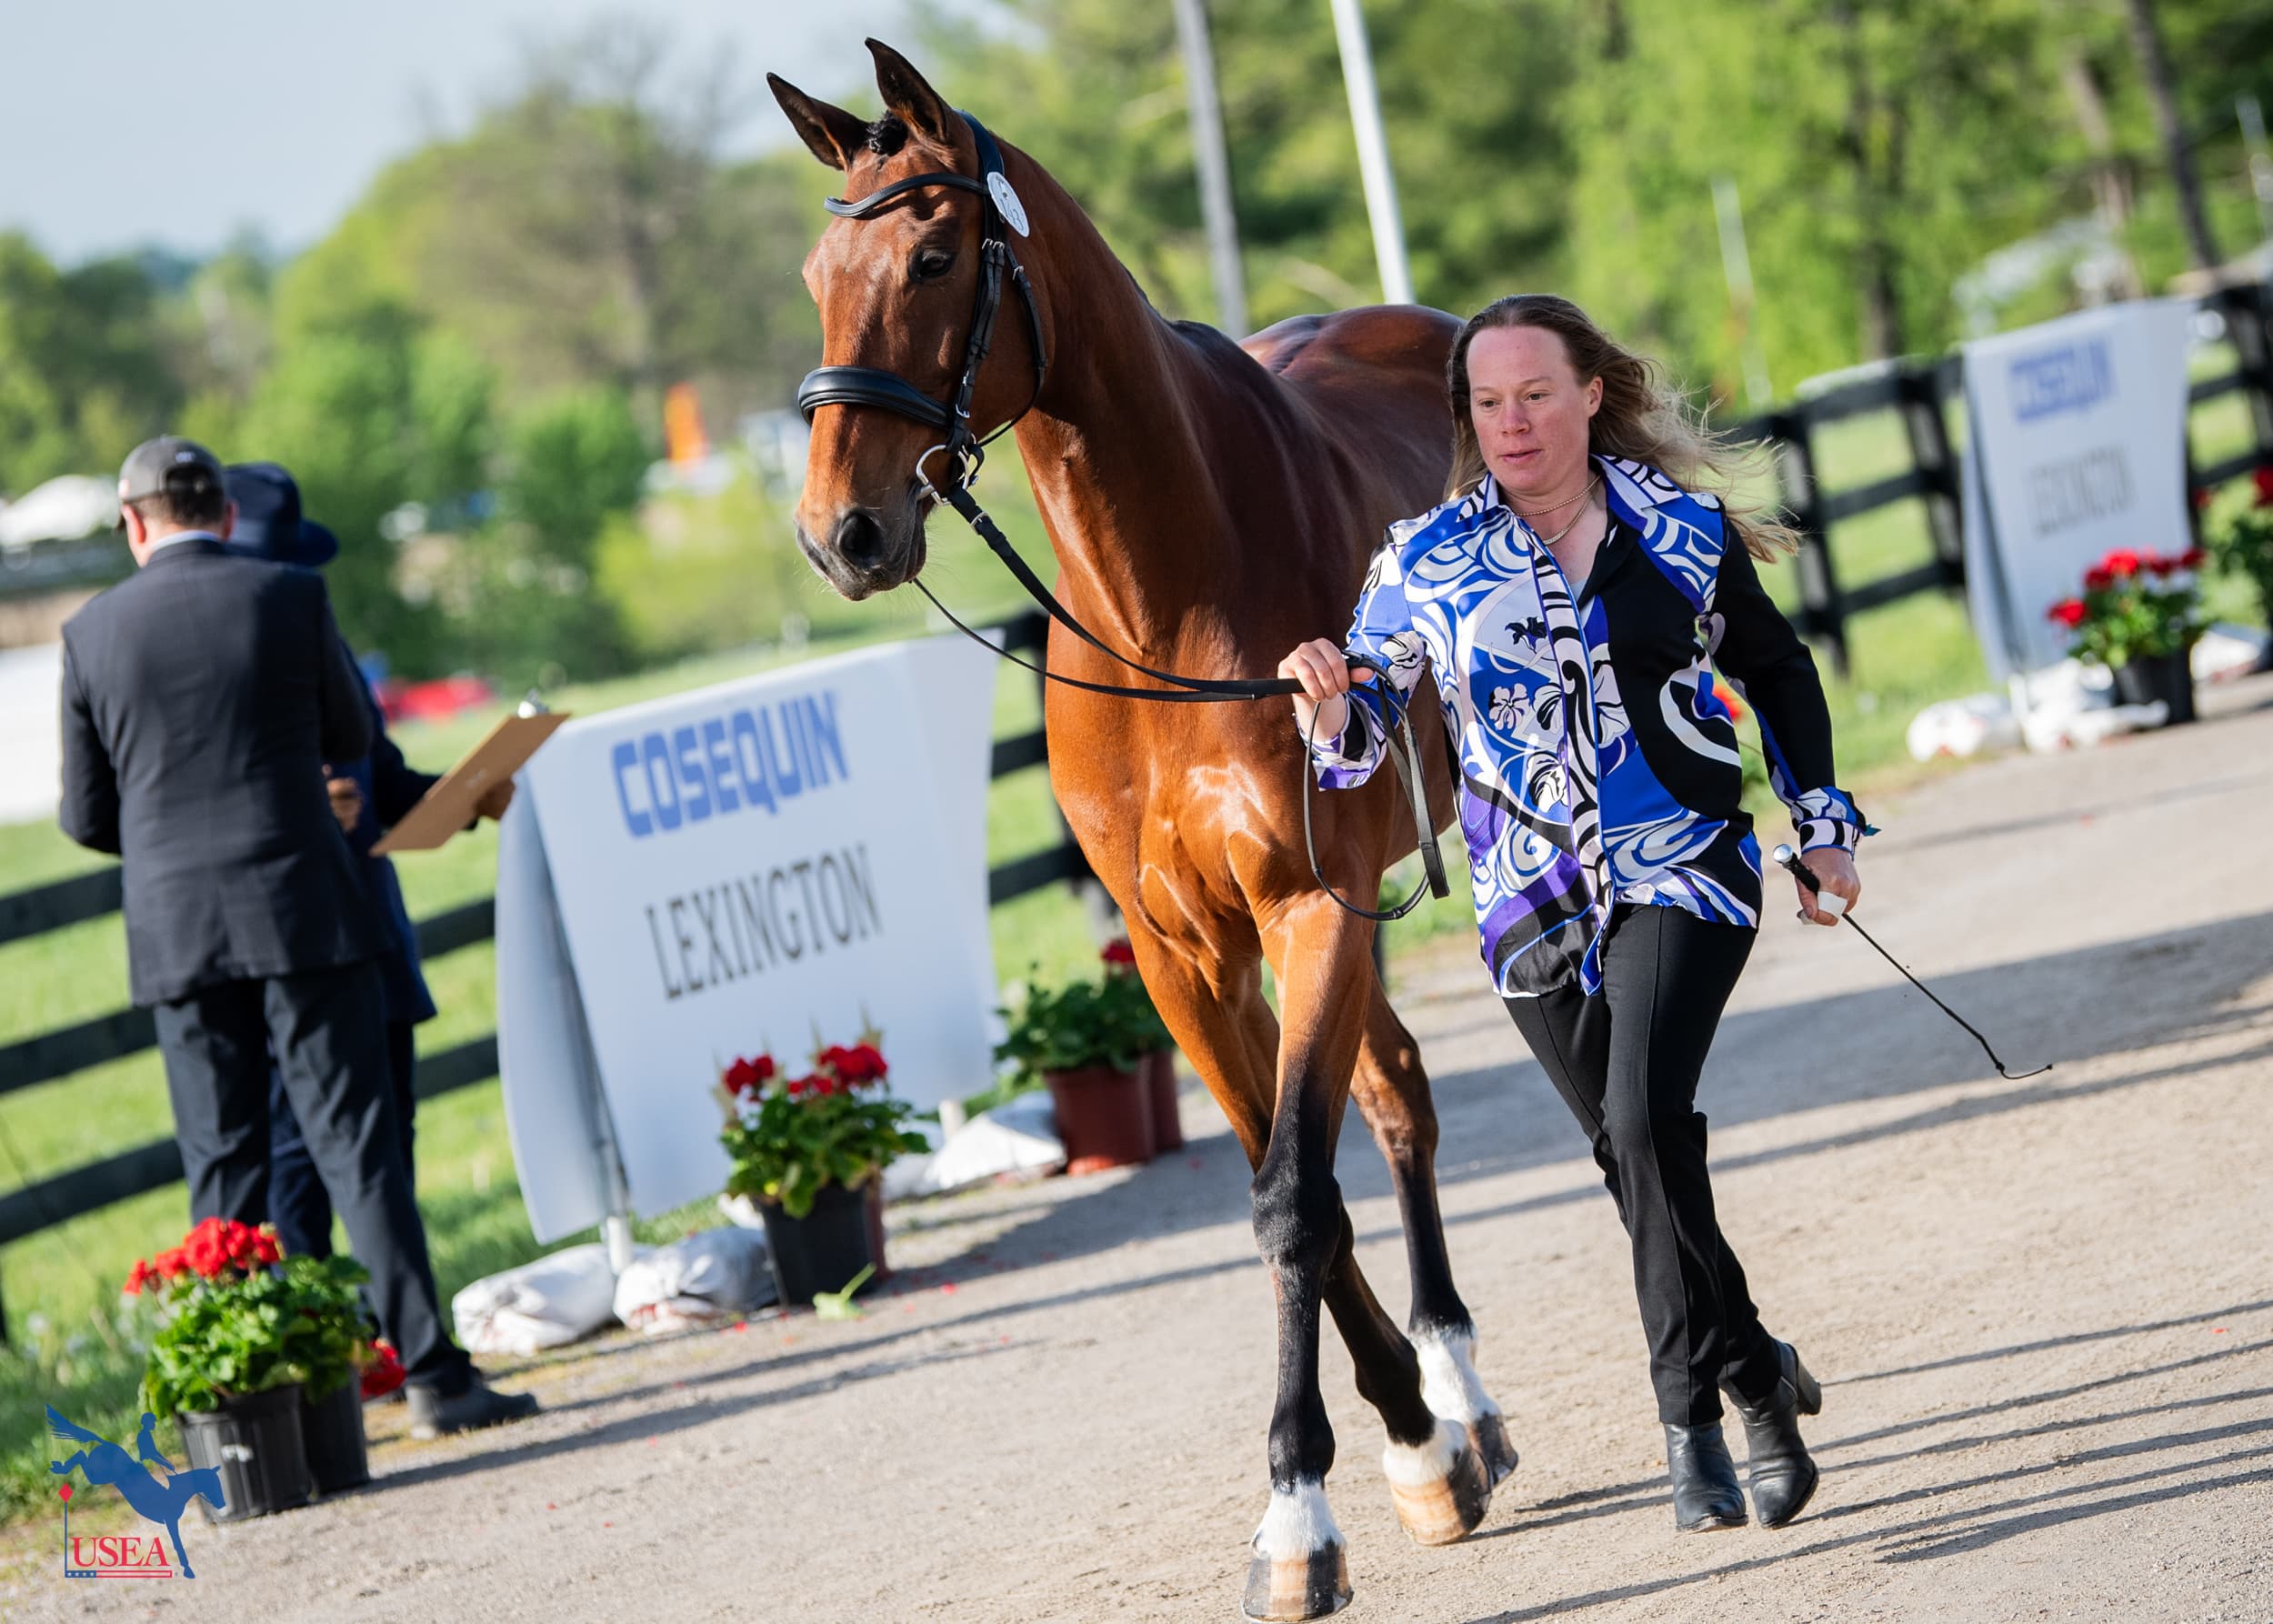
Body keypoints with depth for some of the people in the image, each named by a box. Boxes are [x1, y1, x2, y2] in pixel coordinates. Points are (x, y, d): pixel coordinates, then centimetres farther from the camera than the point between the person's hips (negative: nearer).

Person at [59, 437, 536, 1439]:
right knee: (356, 1143, -1)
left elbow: (87, 816, 6)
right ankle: (433, 1376, -4)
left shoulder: (93, 632, 1)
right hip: (302, 912, -2)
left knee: (223, 1167, 7)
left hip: (174, 931, 2)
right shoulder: (289, 597, -3)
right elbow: (352, 739, 10)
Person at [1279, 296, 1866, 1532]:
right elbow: (1362, 725, -4)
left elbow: (1776, 671, 16)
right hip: (1535, 904, 2)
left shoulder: (1687, 529, 1)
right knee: (1633, 1154, 10)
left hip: (1683, 871, -2)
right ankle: (1755, 1376, 29)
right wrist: (1330, 706, -27)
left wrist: (1824, 824, 14)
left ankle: (1695, 1416, -14)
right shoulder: (1428, 560, -1)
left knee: (1645, 1116, -21)